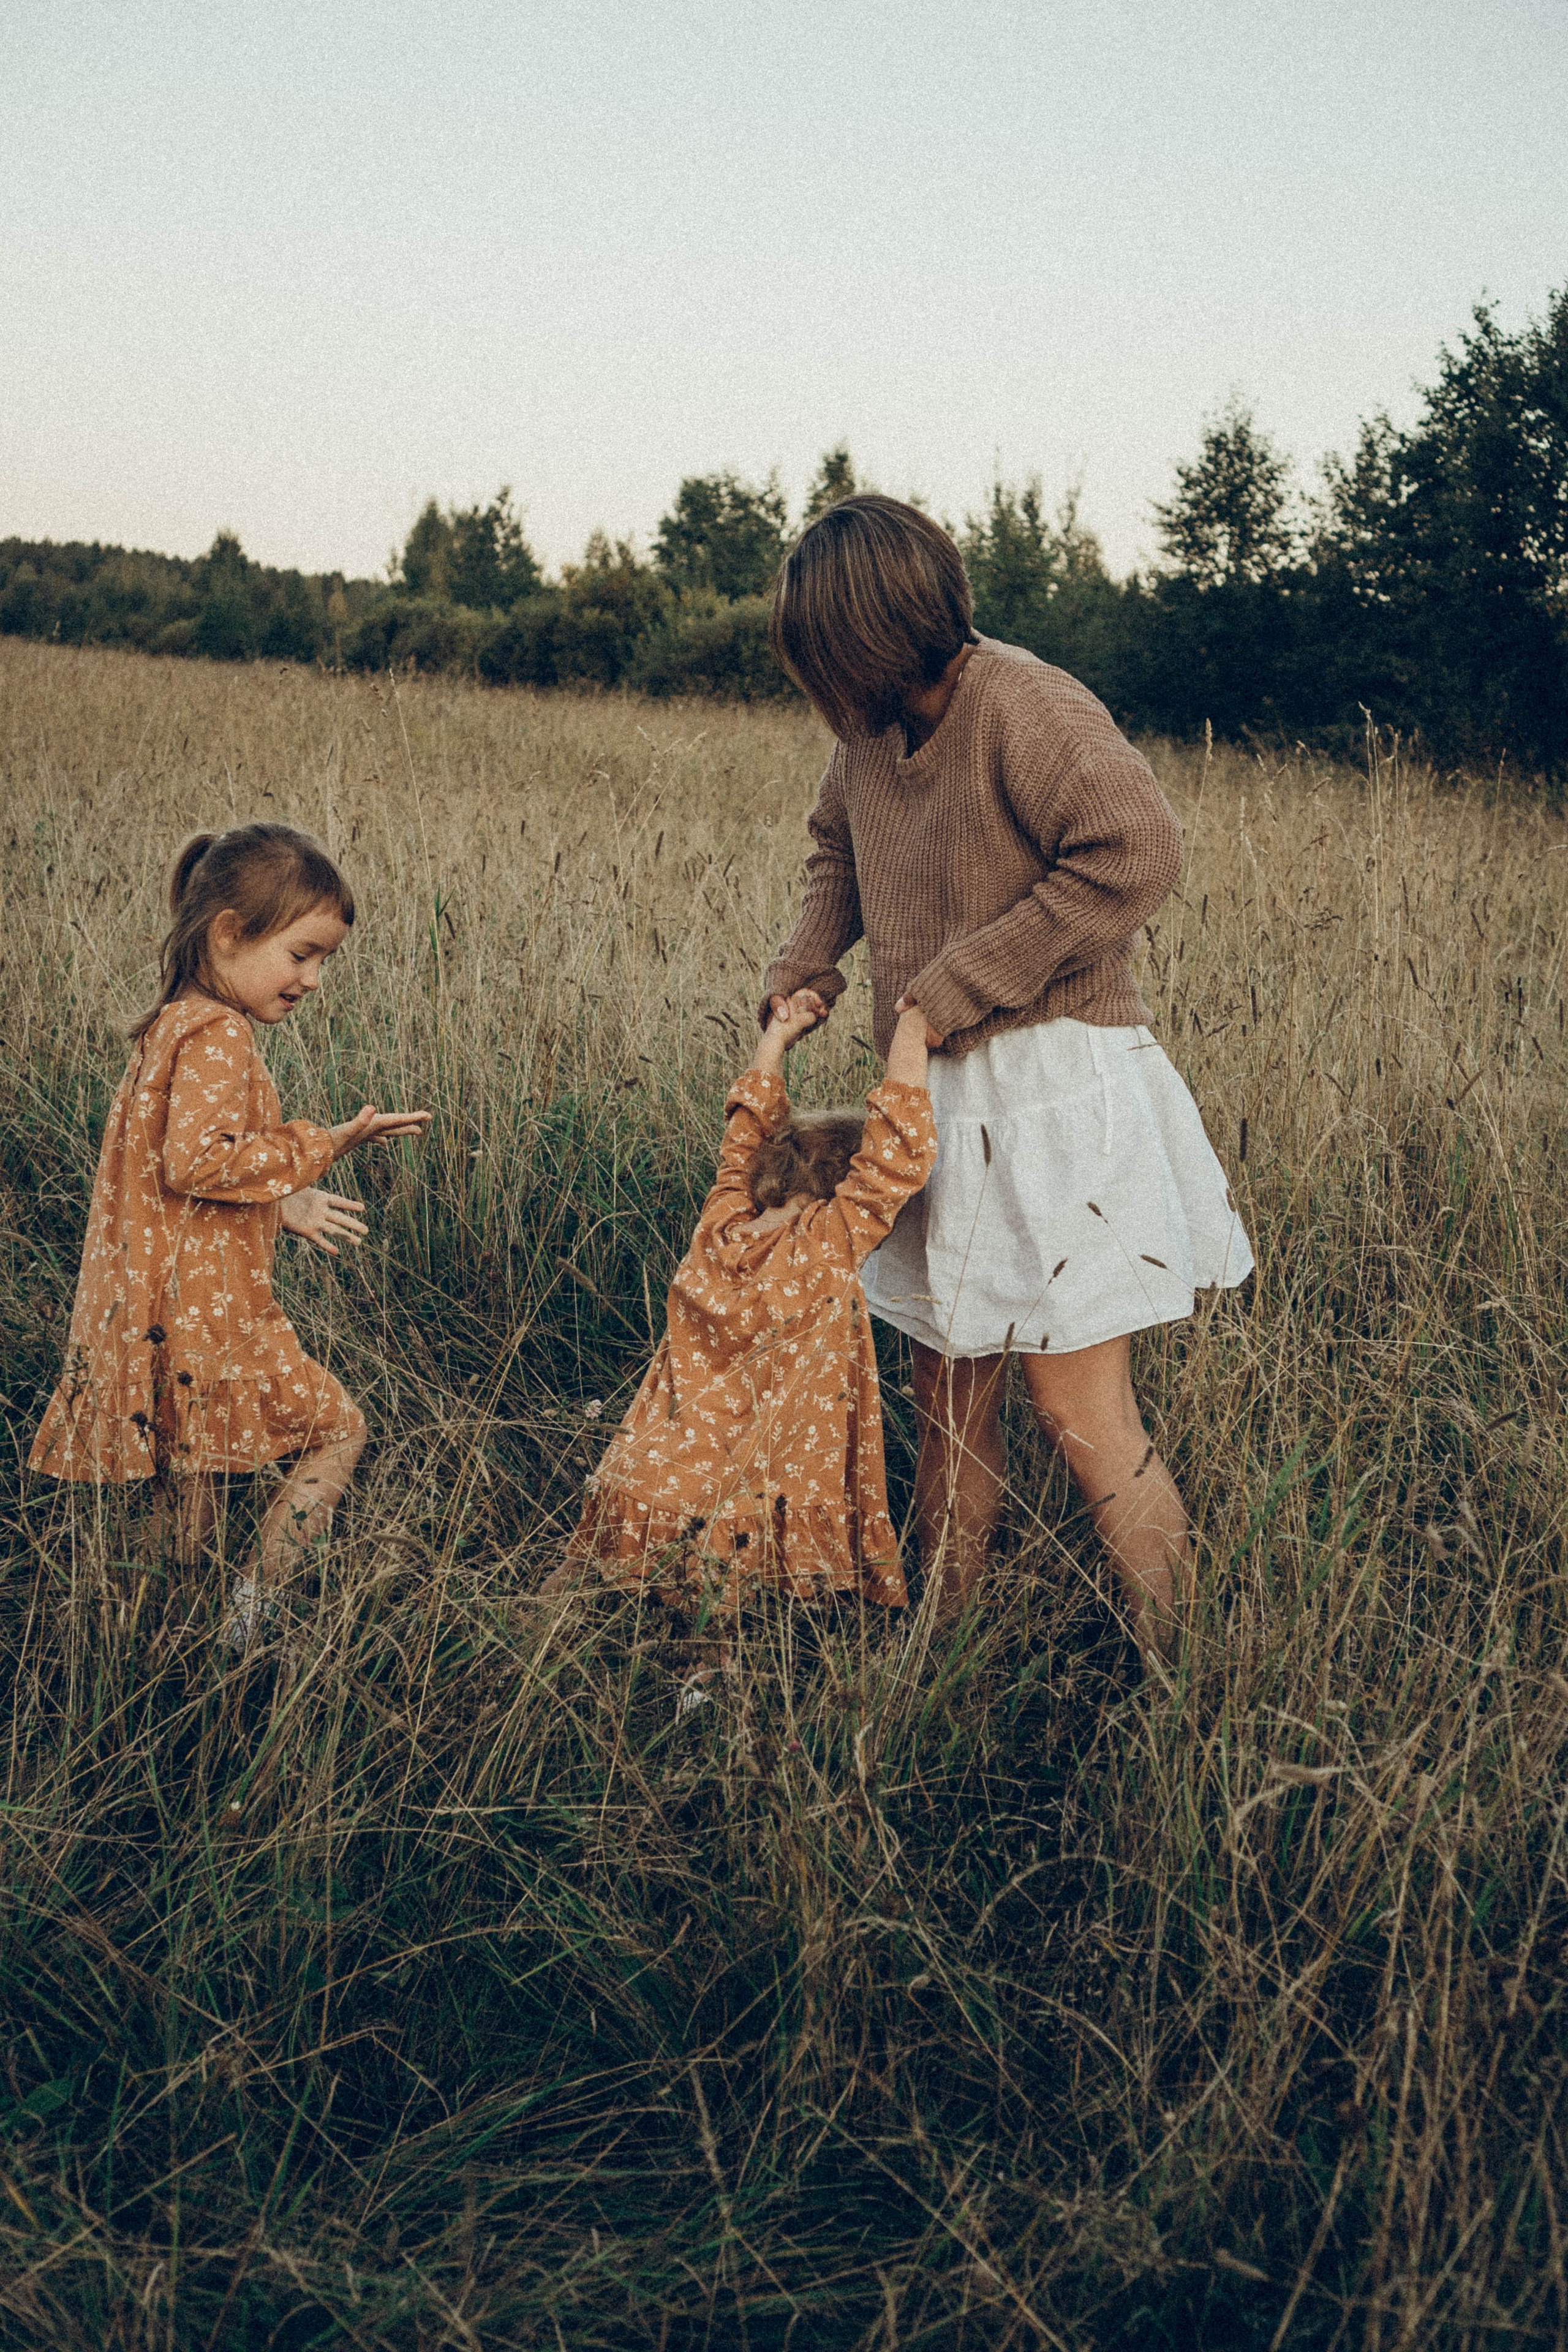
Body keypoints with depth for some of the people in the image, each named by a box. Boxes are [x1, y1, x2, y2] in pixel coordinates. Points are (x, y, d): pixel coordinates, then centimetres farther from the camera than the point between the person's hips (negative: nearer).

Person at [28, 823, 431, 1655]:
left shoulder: (174, 1024, 16)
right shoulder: (218, 1034, -16)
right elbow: (197, 1160, -26)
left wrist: (284, 1203, 20)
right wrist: (321, 1147, -21)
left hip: (156, 1304, 10)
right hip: (205, 1307, -10)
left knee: (191, 1462, 16)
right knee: (336, 1430, 1)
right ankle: (251, 1608, -1)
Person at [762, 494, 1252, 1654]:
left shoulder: (1025, 707, -16)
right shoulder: (871, 728, 10)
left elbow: (1140, 853, -28)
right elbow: (840, 849, 30)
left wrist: (959, 982, -21)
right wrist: (805, 965, 11)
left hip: (1057, 1090, -8)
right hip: (946, 1101, 8)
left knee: (1081, 1410, -5)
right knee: (949, 1393, 15)